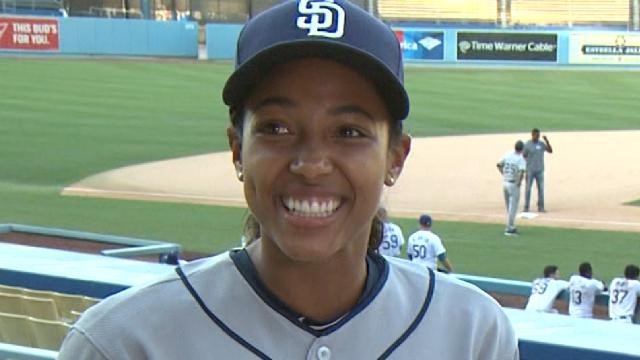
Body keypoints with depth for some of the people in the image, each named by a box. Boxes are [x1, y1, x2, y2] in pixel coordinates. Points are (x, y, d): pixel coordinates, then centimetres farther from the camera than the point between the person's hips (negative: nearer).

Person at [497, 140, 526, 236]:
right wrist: (519, 182, -16)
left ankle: (511, 227, 25)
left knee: (509, 207, 17)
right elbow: (521, 172, -28)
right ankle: (509, 229, -1)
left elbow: (498, 164, 14)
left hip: (505, 182, 6)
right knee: (513, 208, 0)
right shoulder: (521, 159, -14)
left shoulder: (507, 155, 3)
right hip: (514, 184, -6)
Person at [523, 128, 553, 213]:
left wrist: (547, 141, -11)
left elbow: (550, 151, 1)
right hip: (530, 170, -3)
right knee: (528, 189, -1)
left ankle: (541, 207, 10)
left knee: (541, 188, 4)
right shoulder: (527, 145, -4)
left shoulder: (542, 144, 6)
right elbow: (524, 157, -3)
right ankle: (526, 207, 5)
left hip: (540, 170, 3)